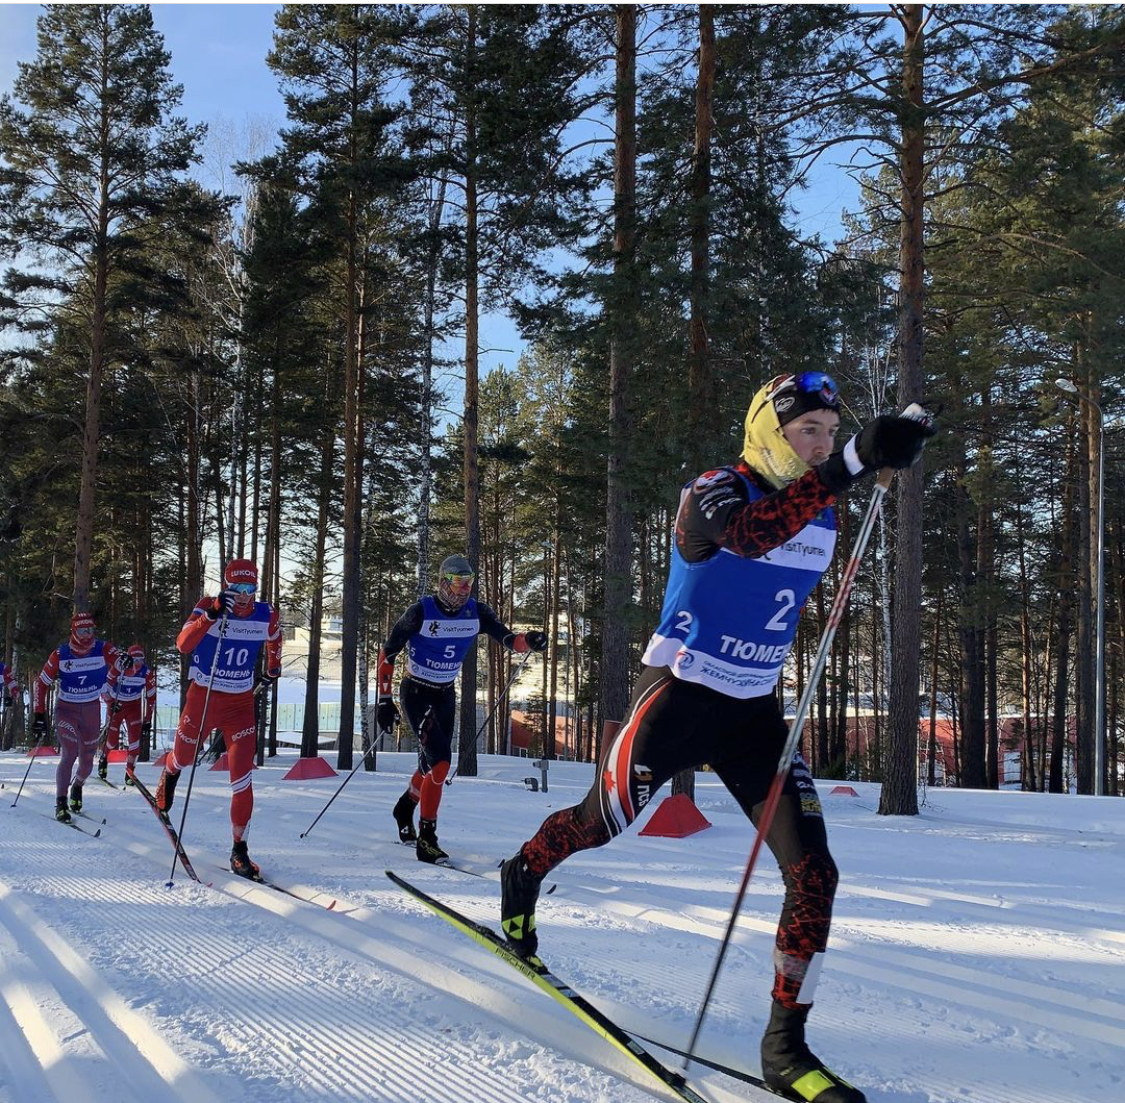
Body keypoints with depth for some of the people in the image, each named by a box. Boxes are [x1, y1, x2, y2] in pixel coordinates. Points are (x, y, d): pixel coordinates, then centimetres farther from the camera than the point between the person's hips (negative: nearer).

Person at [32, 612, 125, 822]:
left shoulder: (102, 649, -11)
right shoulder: (60, 654, -12)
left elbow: (119, 658, -27)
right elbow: (41, 683, -4)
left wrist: (124, 660, -53)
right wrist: (39, 715, -8)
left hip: (92, 710, 2)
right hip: (66, 709, -2)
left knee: (87, 759, 8)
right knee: (69, 754, -19)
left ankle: (77, 785, 41)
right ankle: (60, 803, -11)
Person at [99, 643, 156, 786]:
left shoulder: (147, 674, -17)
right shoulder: (117, 669, -24)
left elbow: (151, 697, -6)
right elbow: (104, 689, -13)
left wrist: (147, 720, -5)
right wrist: (111, 703, -29)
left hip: (134, 706, 1)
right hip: (115, 704, -1)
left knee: (135, 736, -14)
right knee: (112, 739, -1)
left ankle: (129, 771, -2)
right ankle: (103, 759, 32)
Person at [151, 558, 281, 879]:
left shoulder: (266, 615, -7)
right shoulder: (208, 607, -16)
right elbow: (183, 645, -31)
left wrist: (273, 667, 32)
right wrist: (211, 615, -43)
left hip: (241, 703, 1)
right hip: (203, 696, -1)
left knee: (242, 777, -9)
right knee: (184, 757, 23)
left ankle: (239, 849, 1)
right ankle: (170, 774, 62)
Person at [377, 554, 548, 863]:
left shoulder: (476, 612, -7)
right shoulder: (421, 612, -19)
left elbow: (507, 638, -11)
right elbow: (387, 652, -13)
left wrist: (529, 641, -35)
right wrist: (384, 699, -15)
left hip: (445, 695, 5)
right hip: (416, 693, -5)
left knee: (432, 765, 15)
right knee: (440, 762, -19)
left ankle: (404, 808, 45)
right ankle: (426, 838, -9)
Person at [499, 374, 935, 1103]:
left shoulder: (822, 514, 4)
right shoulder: (716, 491, -17)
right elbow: (750, 535, -42)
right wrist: (851, 465, -51)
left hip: (755, 714, 5)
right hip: (677, 698, -5)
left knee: (812, 872, -7)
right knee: (602, 824, 13)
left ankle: (786, 1044, 5)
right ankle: (523, 878, 47)